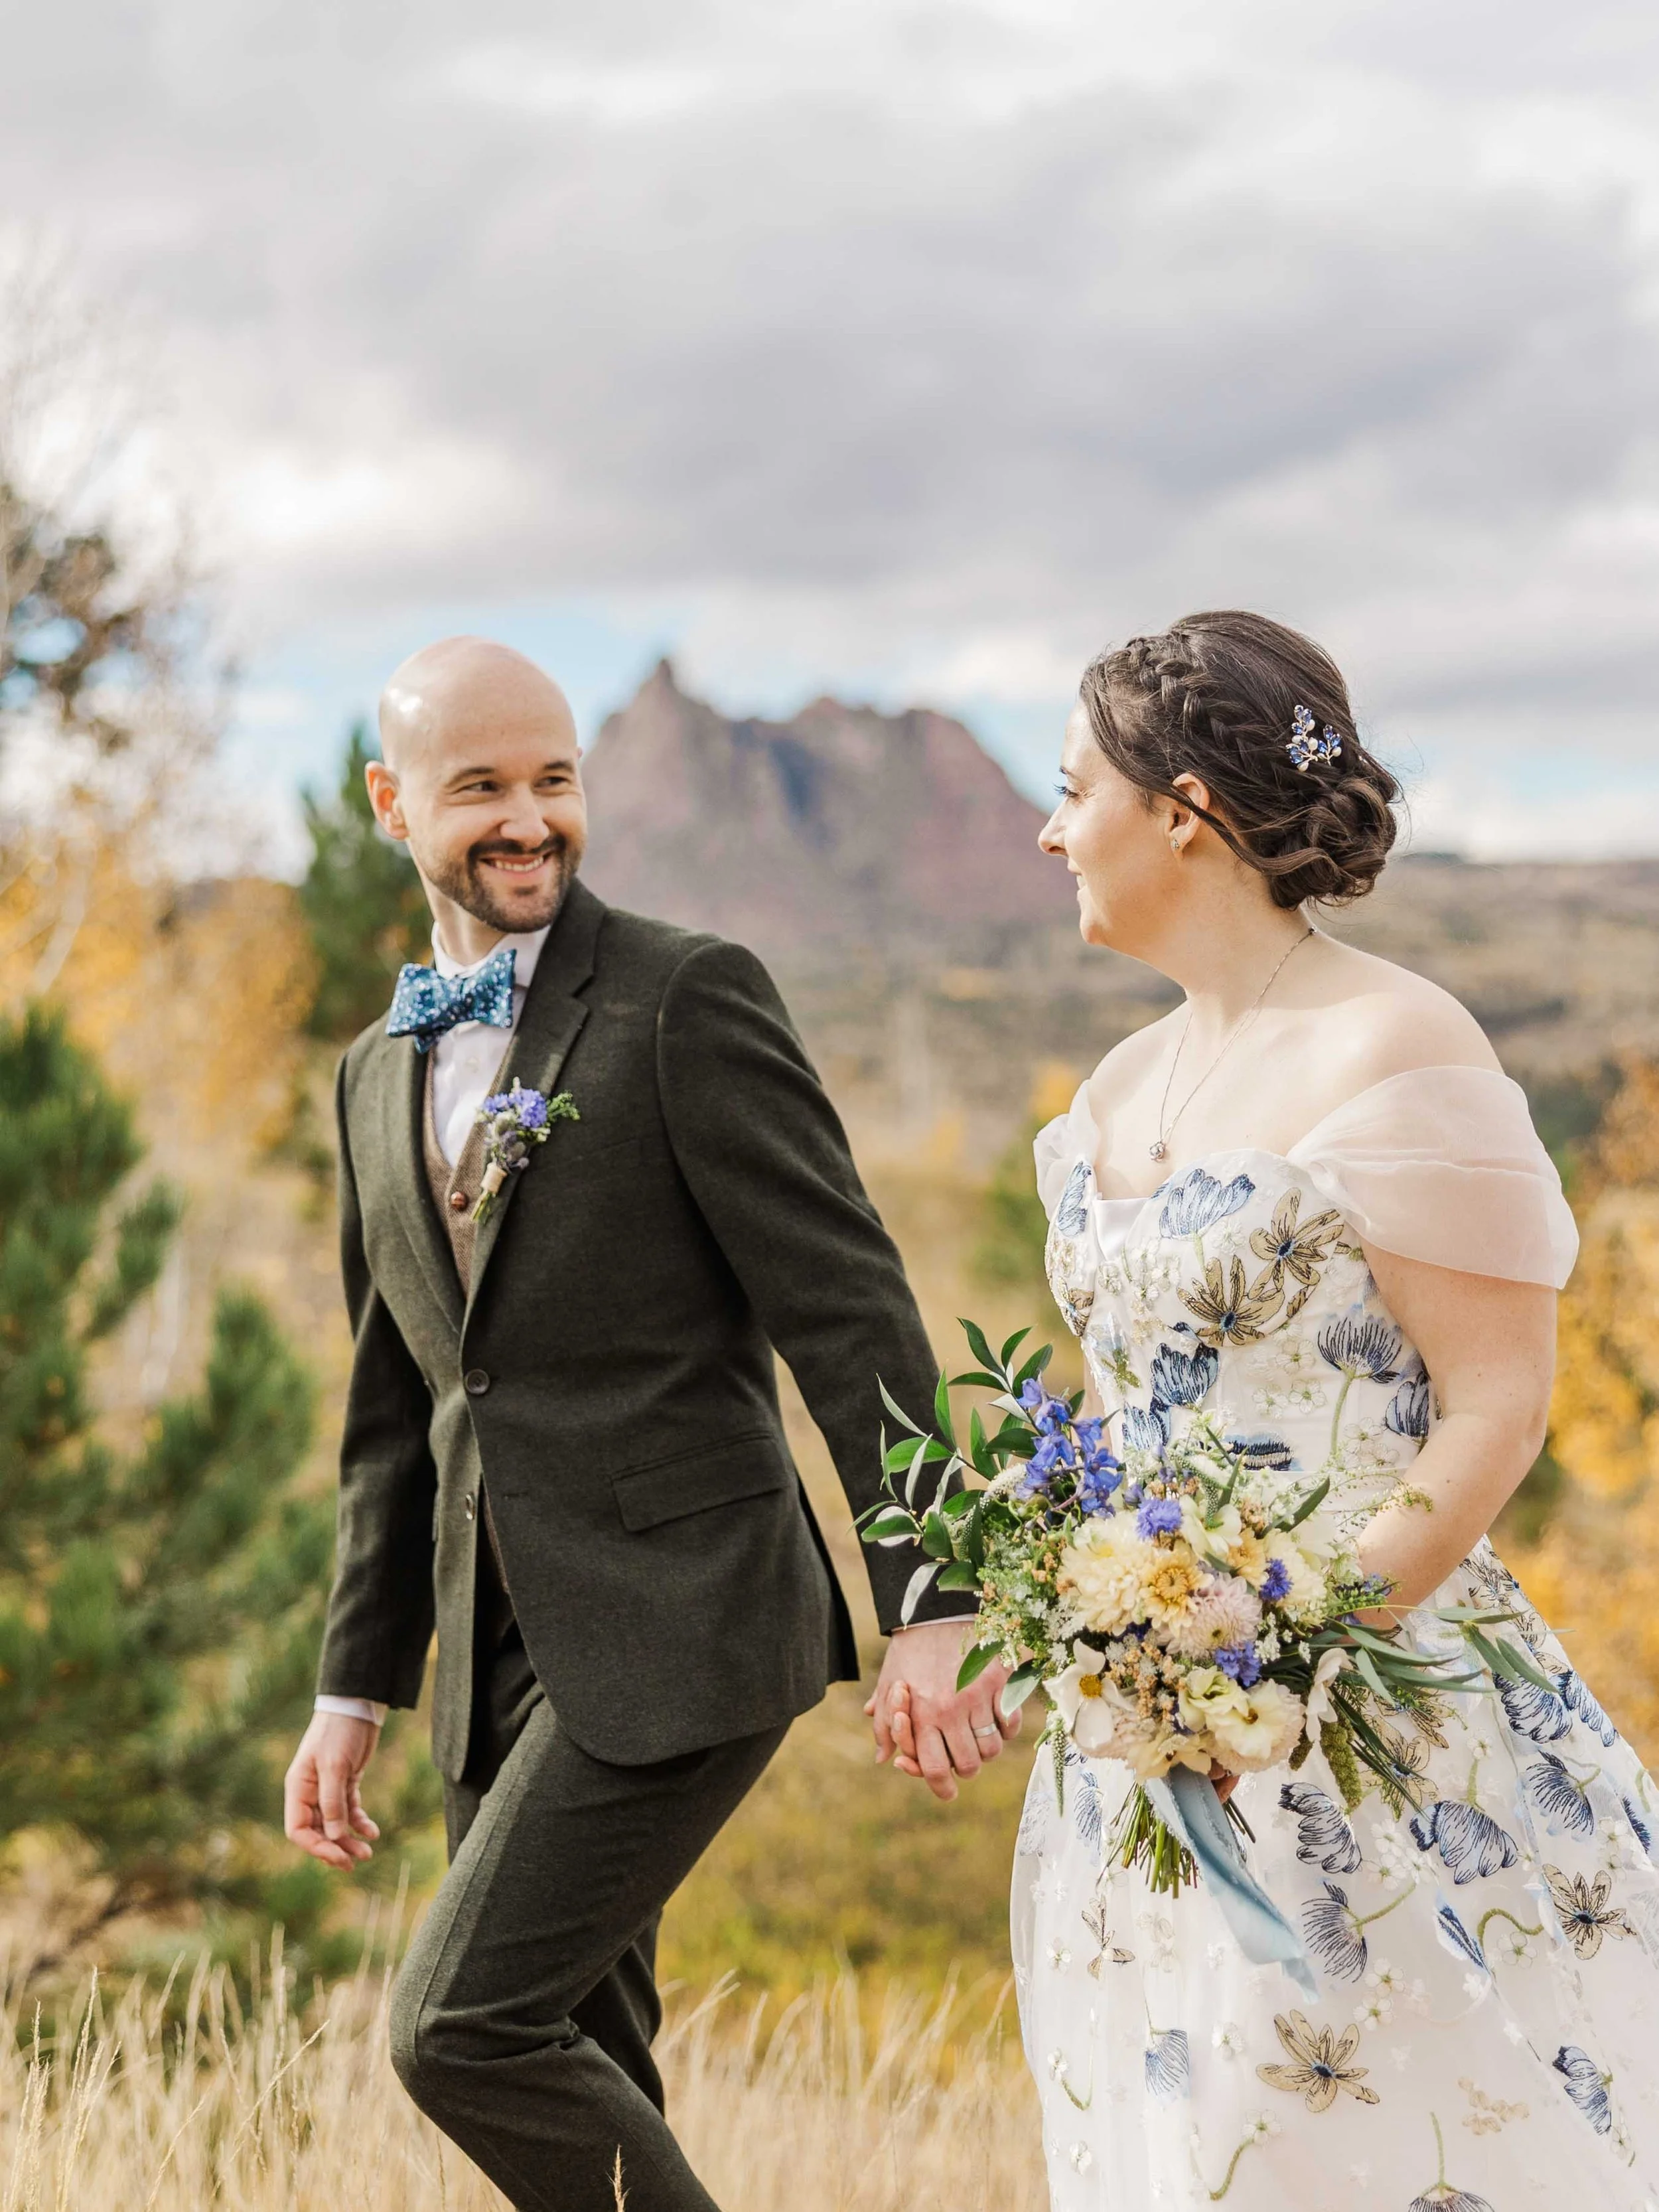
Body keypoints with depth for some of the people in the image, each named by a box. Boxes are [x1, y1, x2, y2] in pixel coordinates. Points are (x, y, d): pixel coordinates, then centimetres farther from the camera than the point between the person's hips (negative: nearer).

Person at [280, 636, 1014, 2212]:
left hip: (682, 1624, -7)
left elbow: (849, 1309, -11)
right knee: (579, 2084, 11)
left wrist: (930, 1606, -17)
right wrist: (356, 1687, 19)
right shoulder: (379, 1073, 15)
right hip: (504, 1649, 7)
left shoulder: (688, 999, -6)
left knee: (461, 2029, -14)